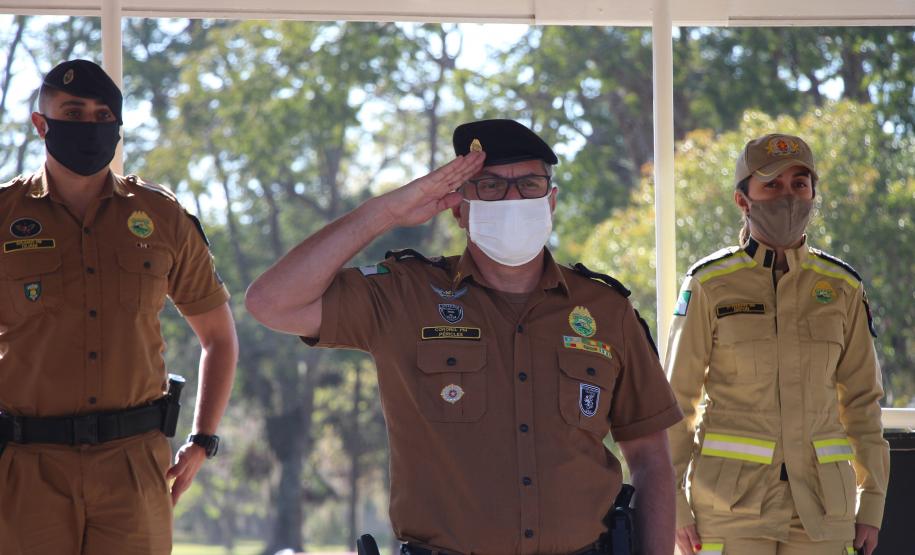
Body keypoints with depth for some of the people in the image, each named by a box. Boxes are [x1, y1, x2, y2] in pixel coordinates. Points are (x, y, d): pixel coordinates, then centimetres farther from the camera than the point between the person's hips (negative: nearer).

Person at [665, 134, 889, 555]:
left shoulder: (842, 288, 7)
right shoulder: (710, 286, -2)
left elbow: (861, 398, 11)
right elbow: (676, 398, 0)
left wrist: (871, 504, 6)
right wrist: (675, 506, -5)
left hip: (820, 501, 3)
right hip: (733, 499, -3)